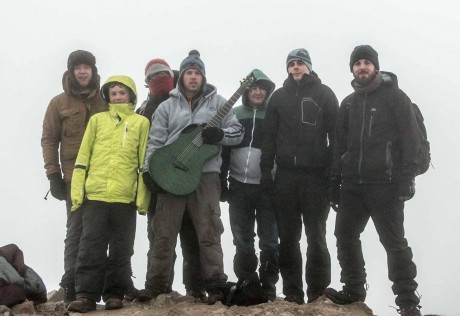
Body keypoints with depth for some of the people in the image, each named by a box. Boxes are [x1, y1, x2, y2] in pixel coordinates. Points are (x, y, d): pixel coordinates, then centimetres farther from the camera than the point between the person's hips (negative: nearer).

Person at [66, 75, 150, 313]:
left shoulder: (141, 122, 9)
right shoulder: (97, 120, 14)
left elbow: (144, 162, 5)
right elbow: (83, 157, 10)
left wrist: (143, 197, -3)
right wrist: (77, 191, 1)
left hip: (126, 197, -1)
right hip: (94, 195, 1)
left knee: (120, 251, 5)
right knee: (91, 247, -3)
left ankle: (114, 295, 13)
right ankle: (87, 295, -2)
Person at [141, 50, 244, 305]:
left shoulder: (217, 102, 9)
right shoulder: (167, 106, 10)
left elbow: (238, 131, 6)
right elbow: (155, 141, 7)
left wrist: (220, 134, -14)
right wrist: (149, 170, -3)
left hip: (206, 173, -1)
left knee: (209, 232, -1)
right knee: (164, 233, 2)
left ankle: (215, 286, 1)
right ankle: (156, 286, 6)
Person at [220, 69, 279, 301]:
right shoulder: (234, 115, 9)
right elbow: (224, 149, 8)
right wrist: (221, 182, 2)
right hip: (239, 187, 2)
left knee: (269, 242, 1)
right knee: (242, 243, 7)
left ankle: (268, 287, 10)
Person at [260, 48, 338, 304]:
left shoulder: (324, 94, 5)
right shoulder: (279, 96, 13)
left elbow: (335, 134, 0)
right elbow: (270, 136, 10)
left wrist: (334, 172, -7)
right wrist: (266, 170, 1)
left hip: (315, 175, -2)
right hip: (286, 175, 3)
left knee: (316, 236, 0)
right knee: (288, 237, 3)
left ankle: (318, 292, 4)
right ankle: (292, 291, 8)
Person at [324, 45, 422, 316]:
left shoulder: (395, 97, -1)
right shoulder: (349, 103, 15)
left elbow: (410, 139, -8)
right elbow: (340, 144, 17)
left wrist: (406, 178, -16)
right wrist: (335, 180, 11)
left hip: (385, 184, -6)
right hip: (352, 183, 6)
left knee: (394, 242, -3)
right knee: (345, 235, 7)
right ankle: (353, 289, 20)